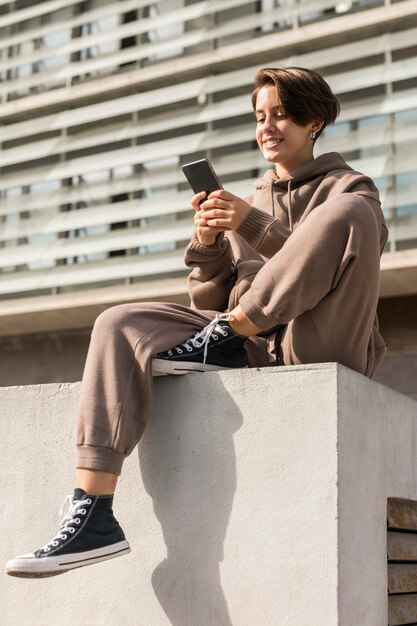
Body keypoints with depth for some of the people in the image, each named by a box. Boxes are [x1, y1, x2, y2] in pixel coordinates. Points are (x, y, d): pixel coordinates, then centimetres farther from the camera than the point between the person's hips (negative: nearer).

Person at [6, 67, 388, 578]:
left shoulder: (348, 188, 13)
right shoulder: (247, 203, 24)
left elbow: (338, 268, -8)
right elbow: (209, 300, 16)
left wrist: (254, 226, -16)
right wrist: (208, 243, -4)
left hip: (316, 344, -4)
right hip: (247, 347, 5)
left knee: (350, 212, -26)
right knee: (120, 325, -15)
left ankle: (219, 342, -20)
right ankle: (92, 516, -28)